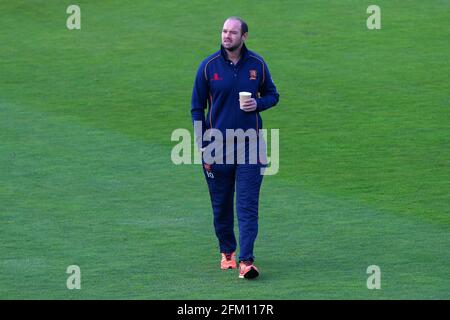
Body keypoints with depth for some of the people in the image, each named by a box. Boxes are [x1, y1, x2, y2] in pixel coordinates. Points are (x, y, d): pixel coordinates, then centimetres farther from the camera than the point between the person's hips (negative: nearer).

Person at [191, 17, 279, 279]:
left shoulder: (257, 64, 1)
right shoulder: (209, 66, -1)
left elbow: (272, 95, 14)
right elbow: (197, 107, 4)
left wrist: (258, 104, -10)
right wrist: (203, 145, -3)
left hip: (250, 144, -1)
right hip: (217, 146, 1)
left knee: (248, 206, -8)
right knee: (221, 205, 10)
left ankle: (246, 261, -12)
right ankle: (227, 252, 29)